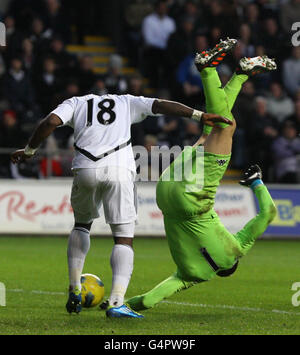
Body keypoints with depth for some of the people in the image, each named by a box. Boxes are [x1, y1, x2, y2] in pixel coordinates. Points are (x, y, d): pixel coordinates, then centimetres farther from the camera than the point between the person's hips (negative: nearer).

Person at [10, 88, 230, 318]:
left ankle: (75, 291, 22)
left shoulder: (76, 103, 25)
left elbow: (51, 122, 8)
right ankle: (116, 302, -14)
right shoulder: (127, 103, 28)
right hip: (119, 170, -1)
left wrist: (29, 151, 20)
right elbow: (161, 106, 16)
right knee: (124, 237, 2)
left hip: (85, 170, 1)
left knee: (82, 224, 27)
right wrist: (200, 116, 13)